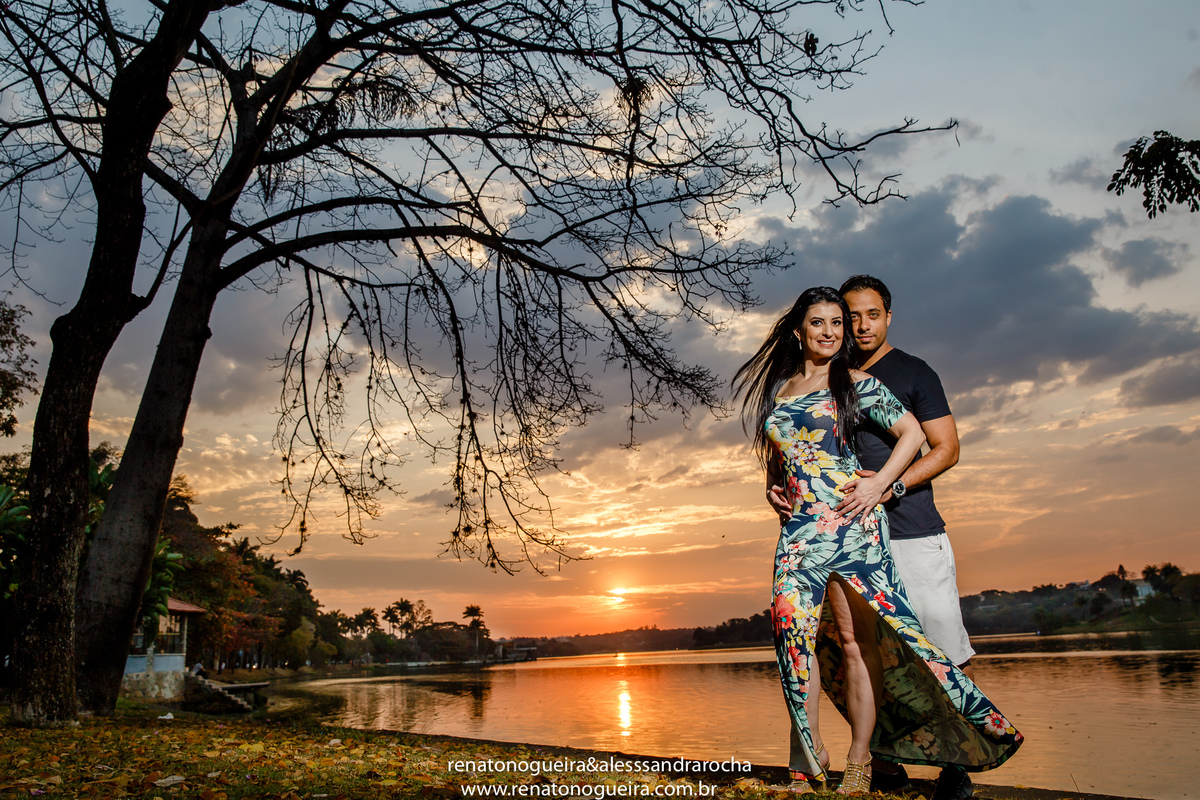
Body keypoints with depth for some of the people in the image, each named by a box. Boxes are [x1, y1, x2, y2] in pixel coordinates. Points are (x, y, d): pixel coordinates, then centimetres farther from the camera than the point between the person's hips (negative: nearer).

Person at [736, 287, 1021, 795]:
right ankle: (810, 755, 4)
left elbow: (913, 433, 3)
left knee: (855, 638, -2)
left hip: (851, 521, -3)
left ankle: (859, 759, 8)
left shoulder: (855, 383, 5)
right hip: (800, 528, 4)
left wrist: (879, 484, -8)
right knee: (794, 630, -7)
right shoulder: (779, 388, 17)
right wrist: (777, 492, 11)